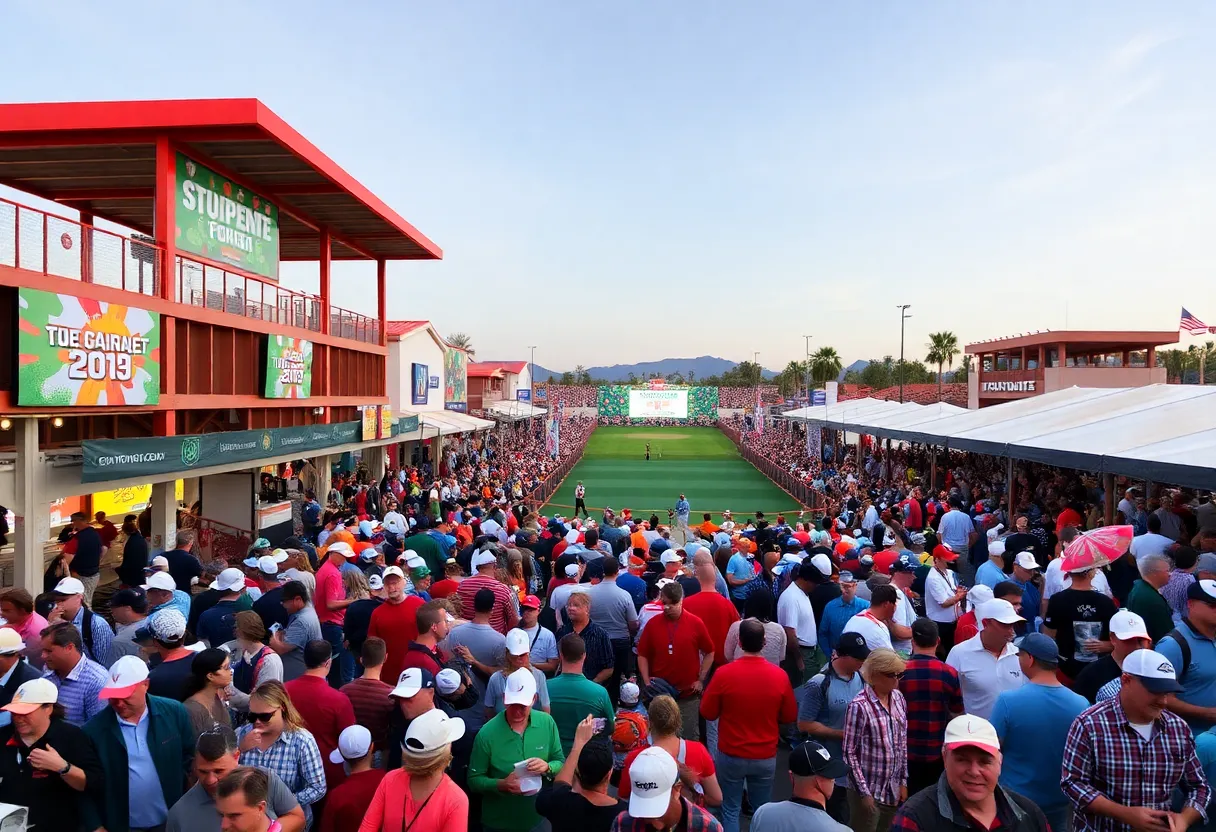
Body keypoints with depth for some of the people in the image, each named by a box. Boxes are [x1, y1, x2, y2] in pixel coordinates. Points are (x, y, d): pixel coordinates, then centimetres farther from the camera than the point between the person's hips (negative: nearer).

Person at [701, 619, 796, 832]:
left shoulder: (724, 673, -18)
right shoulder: (780, 676, -13)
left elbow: (707, 713, -7)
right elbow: (789, 716, 1)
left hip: (731, 755, -1)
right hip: (766, 757, 2)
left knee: (731, 810, 15)